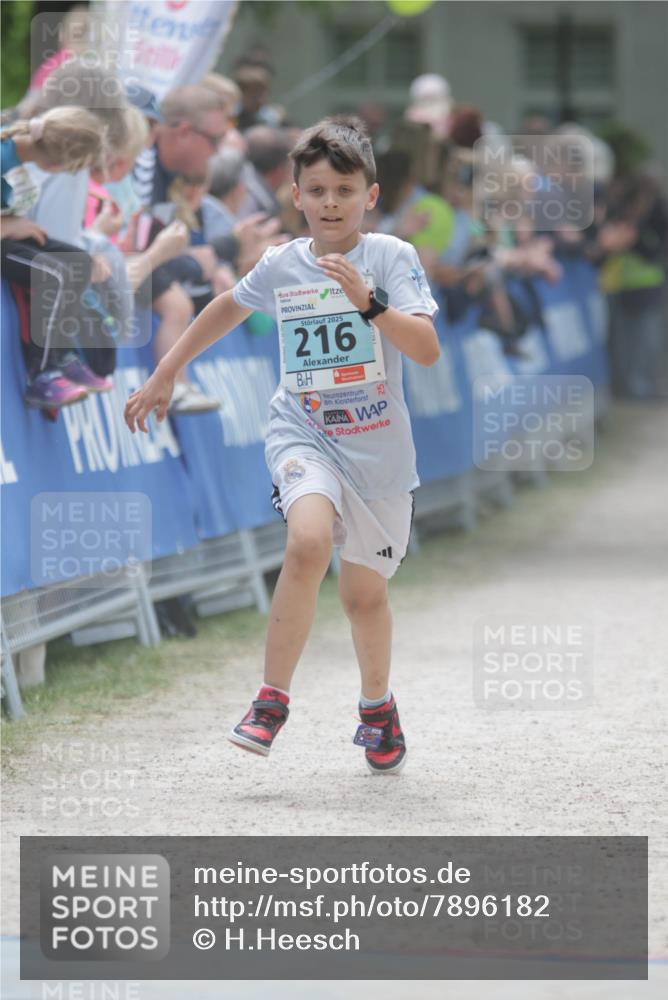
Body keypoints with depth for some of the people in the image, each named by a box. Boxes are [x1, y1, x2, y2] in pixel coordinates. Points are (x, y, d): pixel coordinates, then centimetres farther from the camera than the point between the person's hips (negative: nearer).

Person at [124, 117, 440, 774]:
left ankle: (377, 706, 41)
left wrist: (367, 300, -29)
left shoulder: (390, 257, -7)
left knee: (364, 592, 12)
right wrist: (163, 376, 25)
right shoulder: (280, 265, 1)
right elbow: (229, 308, 23)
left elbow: (427, 351, -17)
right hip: (303, 434, 0)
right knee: (309, 542, -29)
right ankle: (272, 700, -19)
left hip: (379, 447, 0)